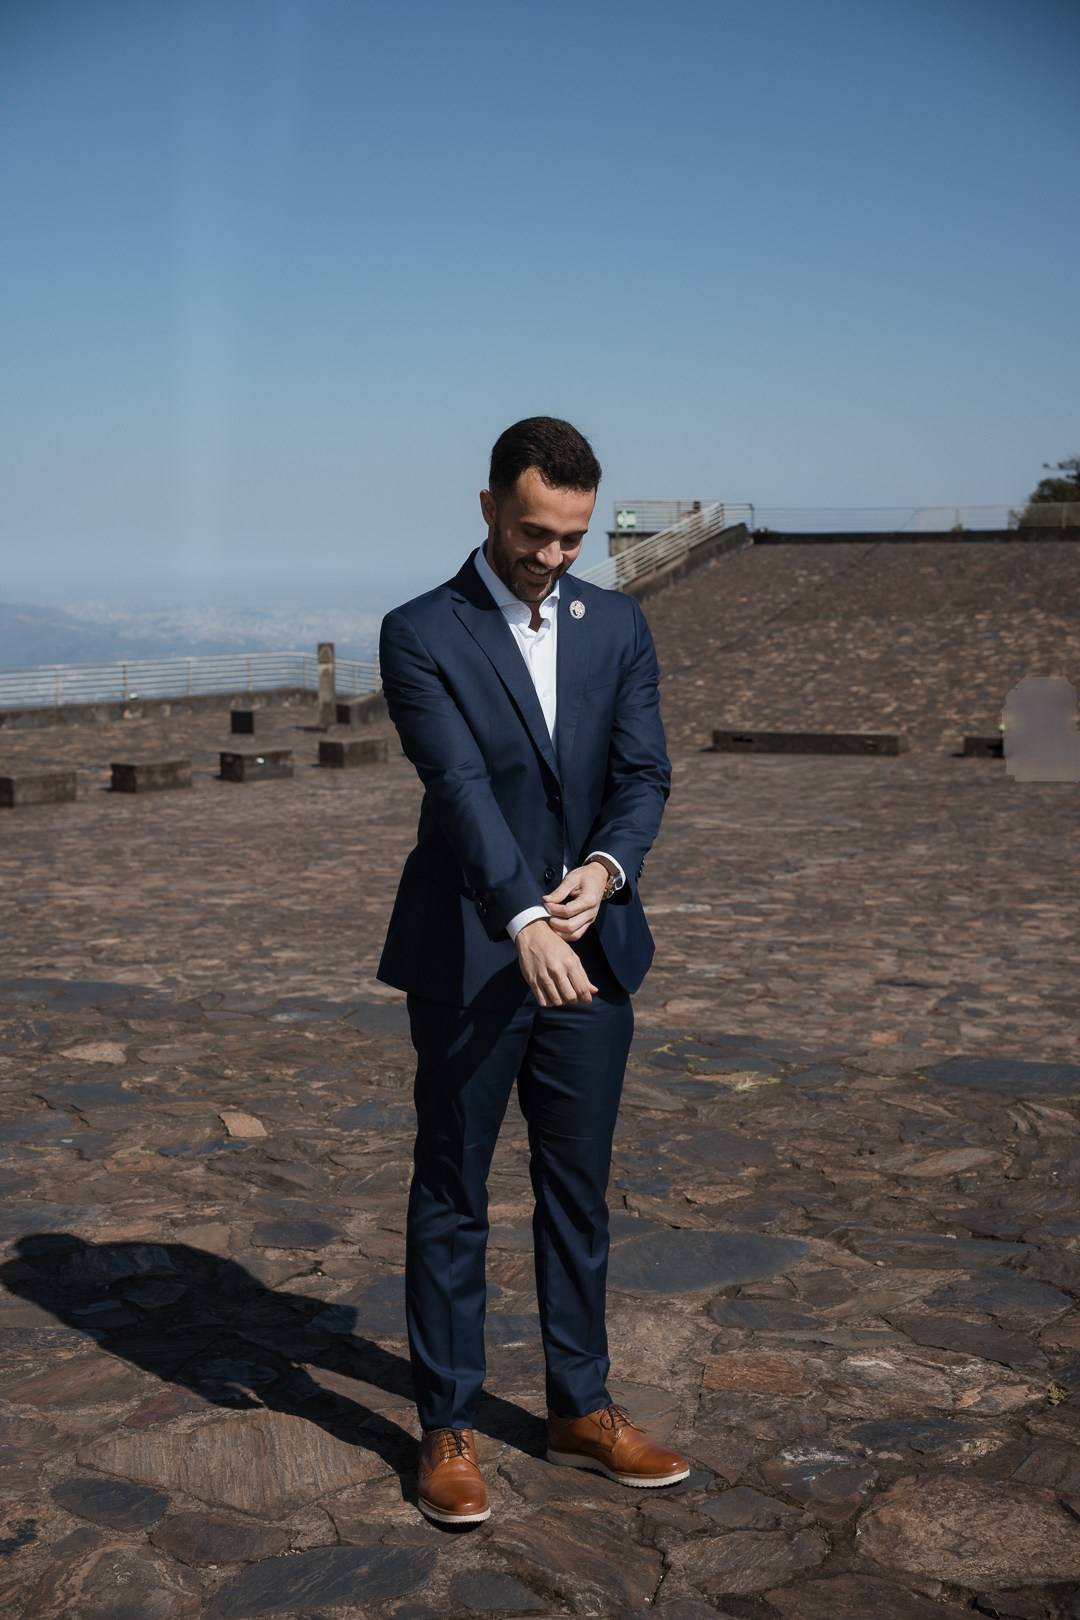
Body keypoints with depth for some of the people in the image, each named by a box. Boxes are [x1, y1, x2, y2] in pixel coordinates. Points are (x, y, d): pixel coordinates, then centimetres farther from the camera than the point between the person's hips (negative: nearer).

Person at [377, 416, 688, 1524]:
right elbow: (462, 786, -22)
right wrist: (525, 919, -34)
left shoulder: (617, 627, 7)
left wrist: (607, 867, -20)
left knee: (578, 1190, 14)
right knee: (451, 1197, 7)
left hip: (592, 952, 5)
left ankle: (582, 1410, 28)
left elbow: (644, 774, 1)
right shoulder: (422, 635, -9)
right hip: (471, 963, -4)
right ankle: (447, 1430, 20)